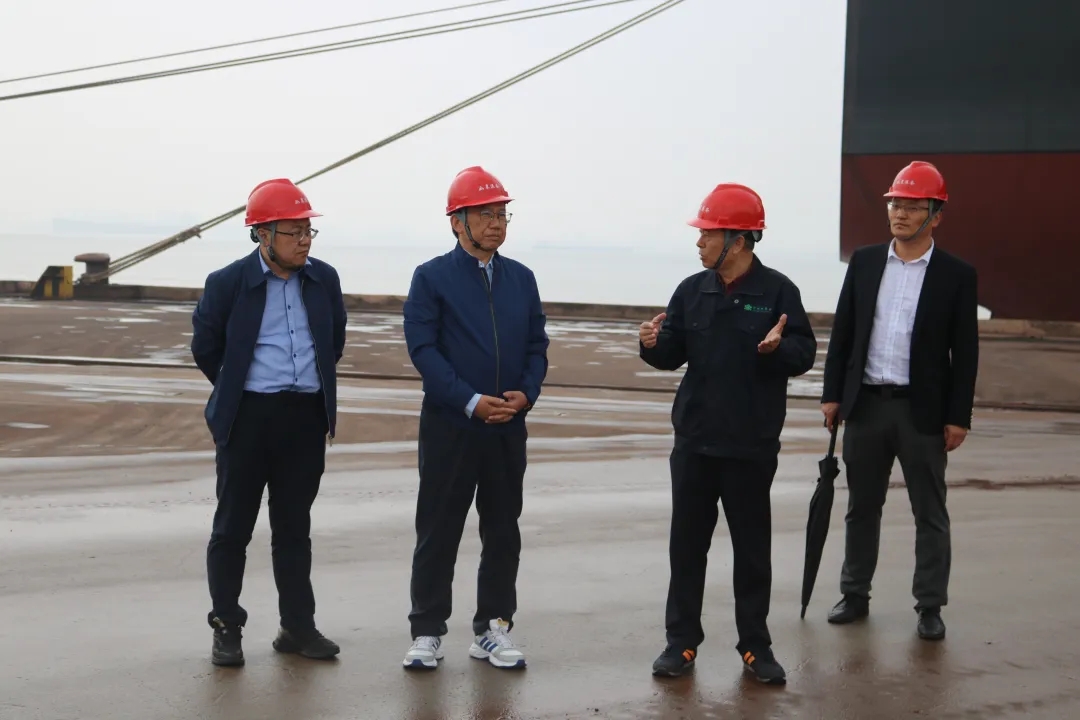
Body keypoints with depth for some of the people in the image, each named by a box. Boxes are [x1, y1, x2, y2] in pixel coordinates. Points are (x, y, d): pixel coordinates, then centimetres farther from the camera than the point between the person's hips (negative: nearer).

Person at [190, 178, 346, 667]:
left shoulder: (324, 279, 5)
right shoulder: (228, 283, -6)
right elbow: (206, 348, 5)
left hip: (306, 417, 3)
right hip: (248, 417, -3)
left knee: (294, 526, 11)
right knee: (232, 526, 4)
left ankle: (298, 626, 19)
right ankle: (226, 628, 13)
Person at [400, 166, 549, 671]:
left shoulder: (521, 279, 10)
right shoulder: (432, 277, -3)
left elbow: (537, 345, 11)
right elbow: (423, 348, -11)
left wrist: (526, 393, -8)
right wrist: (472, 401, -18)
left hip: (509, 426, 5)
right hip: (449, 425, -4)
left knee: (503, 531, 10)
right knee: (438, 531, 3)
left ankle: (493, 629, 20)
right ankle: (427, 633, 12)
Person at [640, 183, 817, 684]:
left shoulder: (777, 291, -7)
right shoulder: (692, 291, 4)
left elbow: (805, 354, -10)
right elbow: (674, 354, 7)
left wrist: (779, 347, -31)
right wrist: (654, 344, -14)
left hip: (752, 446, -3)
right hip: (694, 441, 3)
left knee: (752, 548, 8)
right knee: (687, 544, 8)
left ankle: (755, 645, 19)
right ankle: (682, 640, 18)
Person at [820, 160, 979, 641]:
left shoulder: (956, 275, -3)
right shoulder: (864, 263, 5)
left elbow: (964, 352, -3)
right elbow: (842, 332, 7)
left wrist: (958, 417, -6)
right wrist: (832, 394, 3)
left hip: (923, 410, -3)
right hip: (865, 403, 3)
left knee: (930, 513, 5)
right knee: (862, 506, 13)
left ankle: (930, 606, 14)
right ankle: (855, 595, 24)